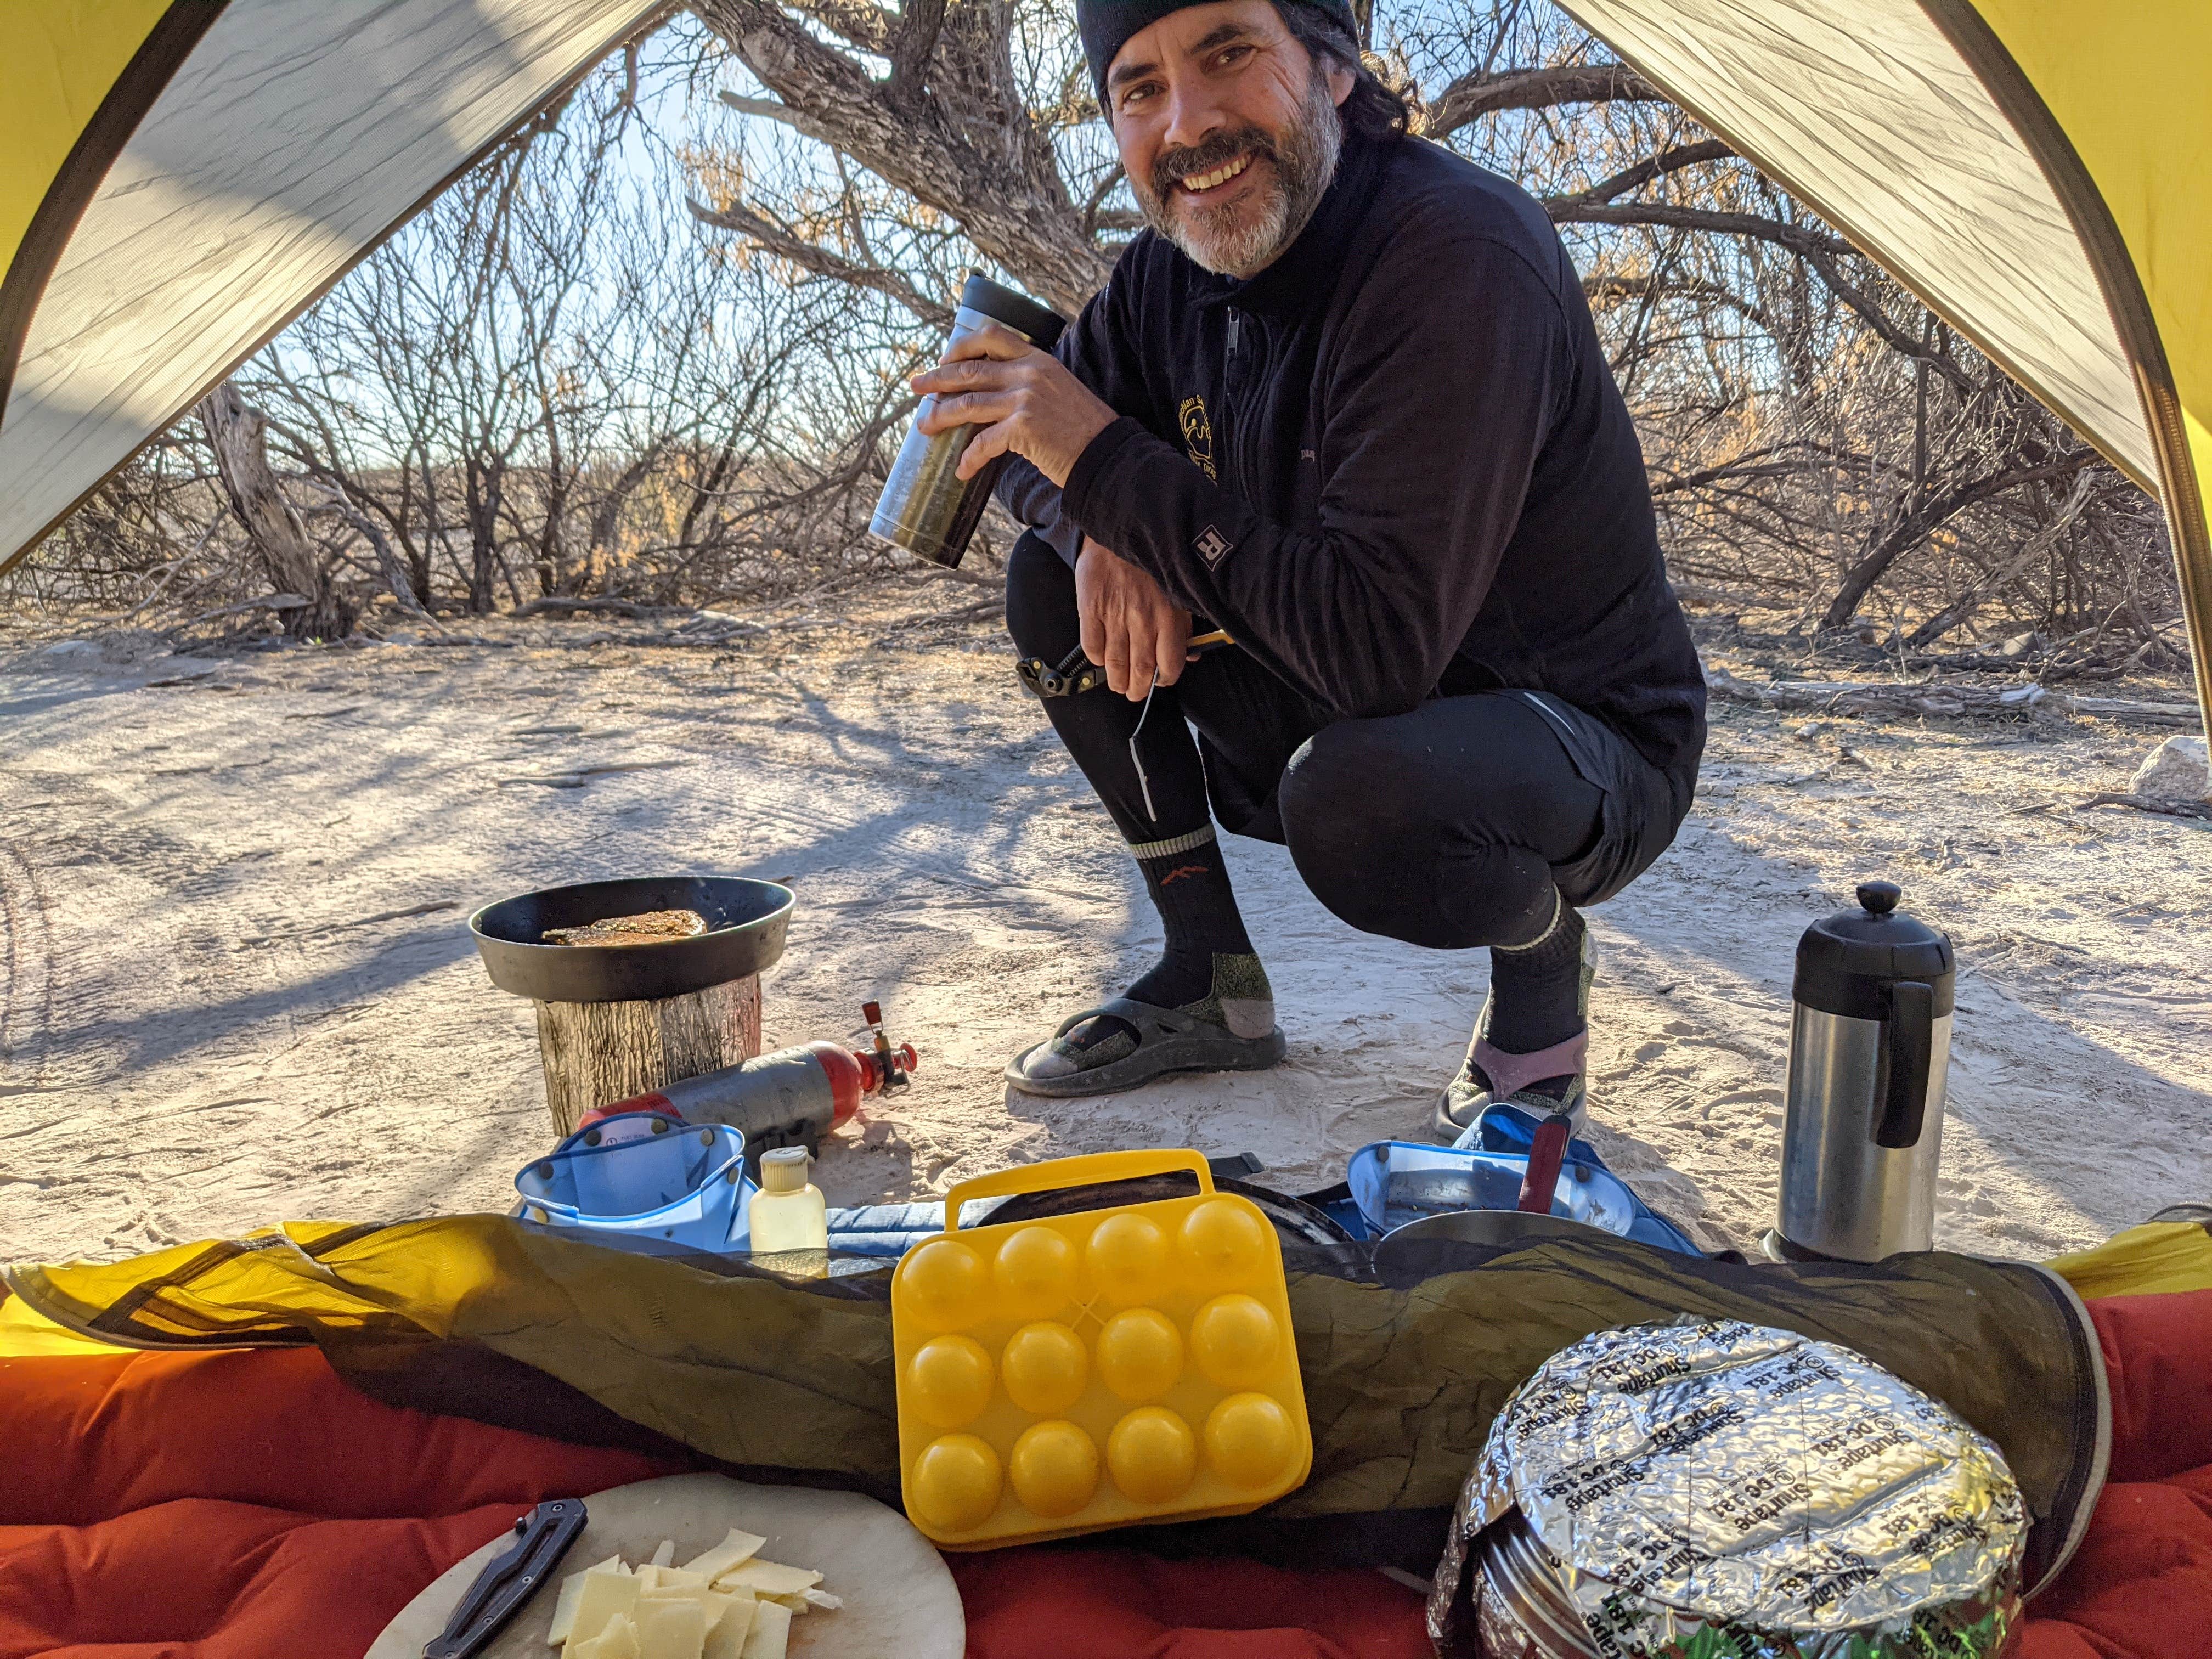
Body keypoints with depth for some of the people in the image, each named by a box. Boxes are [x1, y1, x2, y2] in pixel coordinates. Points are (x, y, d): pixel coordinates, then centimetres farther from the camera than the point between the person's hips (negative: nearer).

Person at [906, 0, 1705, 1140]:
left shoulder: (1460, 256, -28)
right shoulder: (1175, 266, -4)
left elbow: (1379, 646, -35)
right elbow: (1029, 451, 8)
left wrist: (1107, 460, -32)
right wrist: (1105, 535, -16)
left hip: (1588, 739, -7)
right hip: (1329, 713, 7)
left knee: (1354, 800, -39)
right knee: (1054, 582, -3)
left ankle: (1544, 972, -1)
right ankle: (1213, 983, 6)